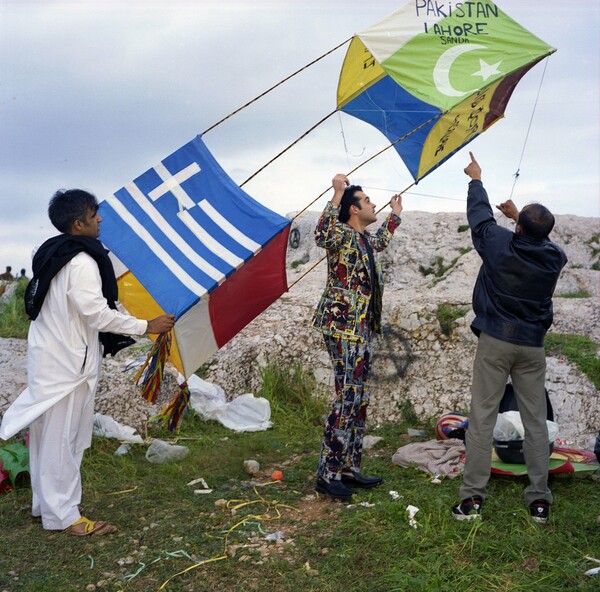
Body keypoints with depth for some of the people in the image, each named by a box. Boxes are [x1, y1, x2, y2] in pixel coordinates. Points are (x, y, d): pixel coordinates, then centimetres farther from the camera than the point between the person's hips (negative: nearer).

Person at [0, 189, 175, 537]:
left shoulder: (53, 253, 11)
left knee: (48, 434, 16)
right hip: (67, 362, -10)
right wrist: (148, 326, -15)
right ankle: (63, 515, 8)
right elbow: (98, 314, -22)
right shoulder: (81, 262, -20)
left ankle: (46, 503, 29)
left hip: (48, 355, 10)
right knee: (63, 436, -1)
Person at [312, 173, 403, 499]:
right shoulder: (342, 235, -11)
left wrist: (395, 215, 49)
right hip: (343, 329, -10)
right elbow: (322, 235, -37)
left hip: (360, 330, 10)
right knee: (347, 399, -10)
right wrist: (338, 192, -33)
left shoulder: (363, 239, 17)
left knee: (359, 400, 12)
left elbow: (380, 242, 43)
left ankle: (349, 468, 21)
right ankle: (327, 474, -3)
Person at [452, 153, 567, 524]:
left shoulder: (499, 243, -9)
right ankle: (539, 499, 10)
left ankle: (473, 497, 1)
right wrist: (519, 217, 33)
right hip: (532, 346, 2)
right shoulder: (555, 258, -2)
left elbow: (480, 214, 10)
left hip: (495, 341, -2)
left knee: (482, 417, 0)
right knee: (536, 421, 7)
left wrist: (476, 179, 26)